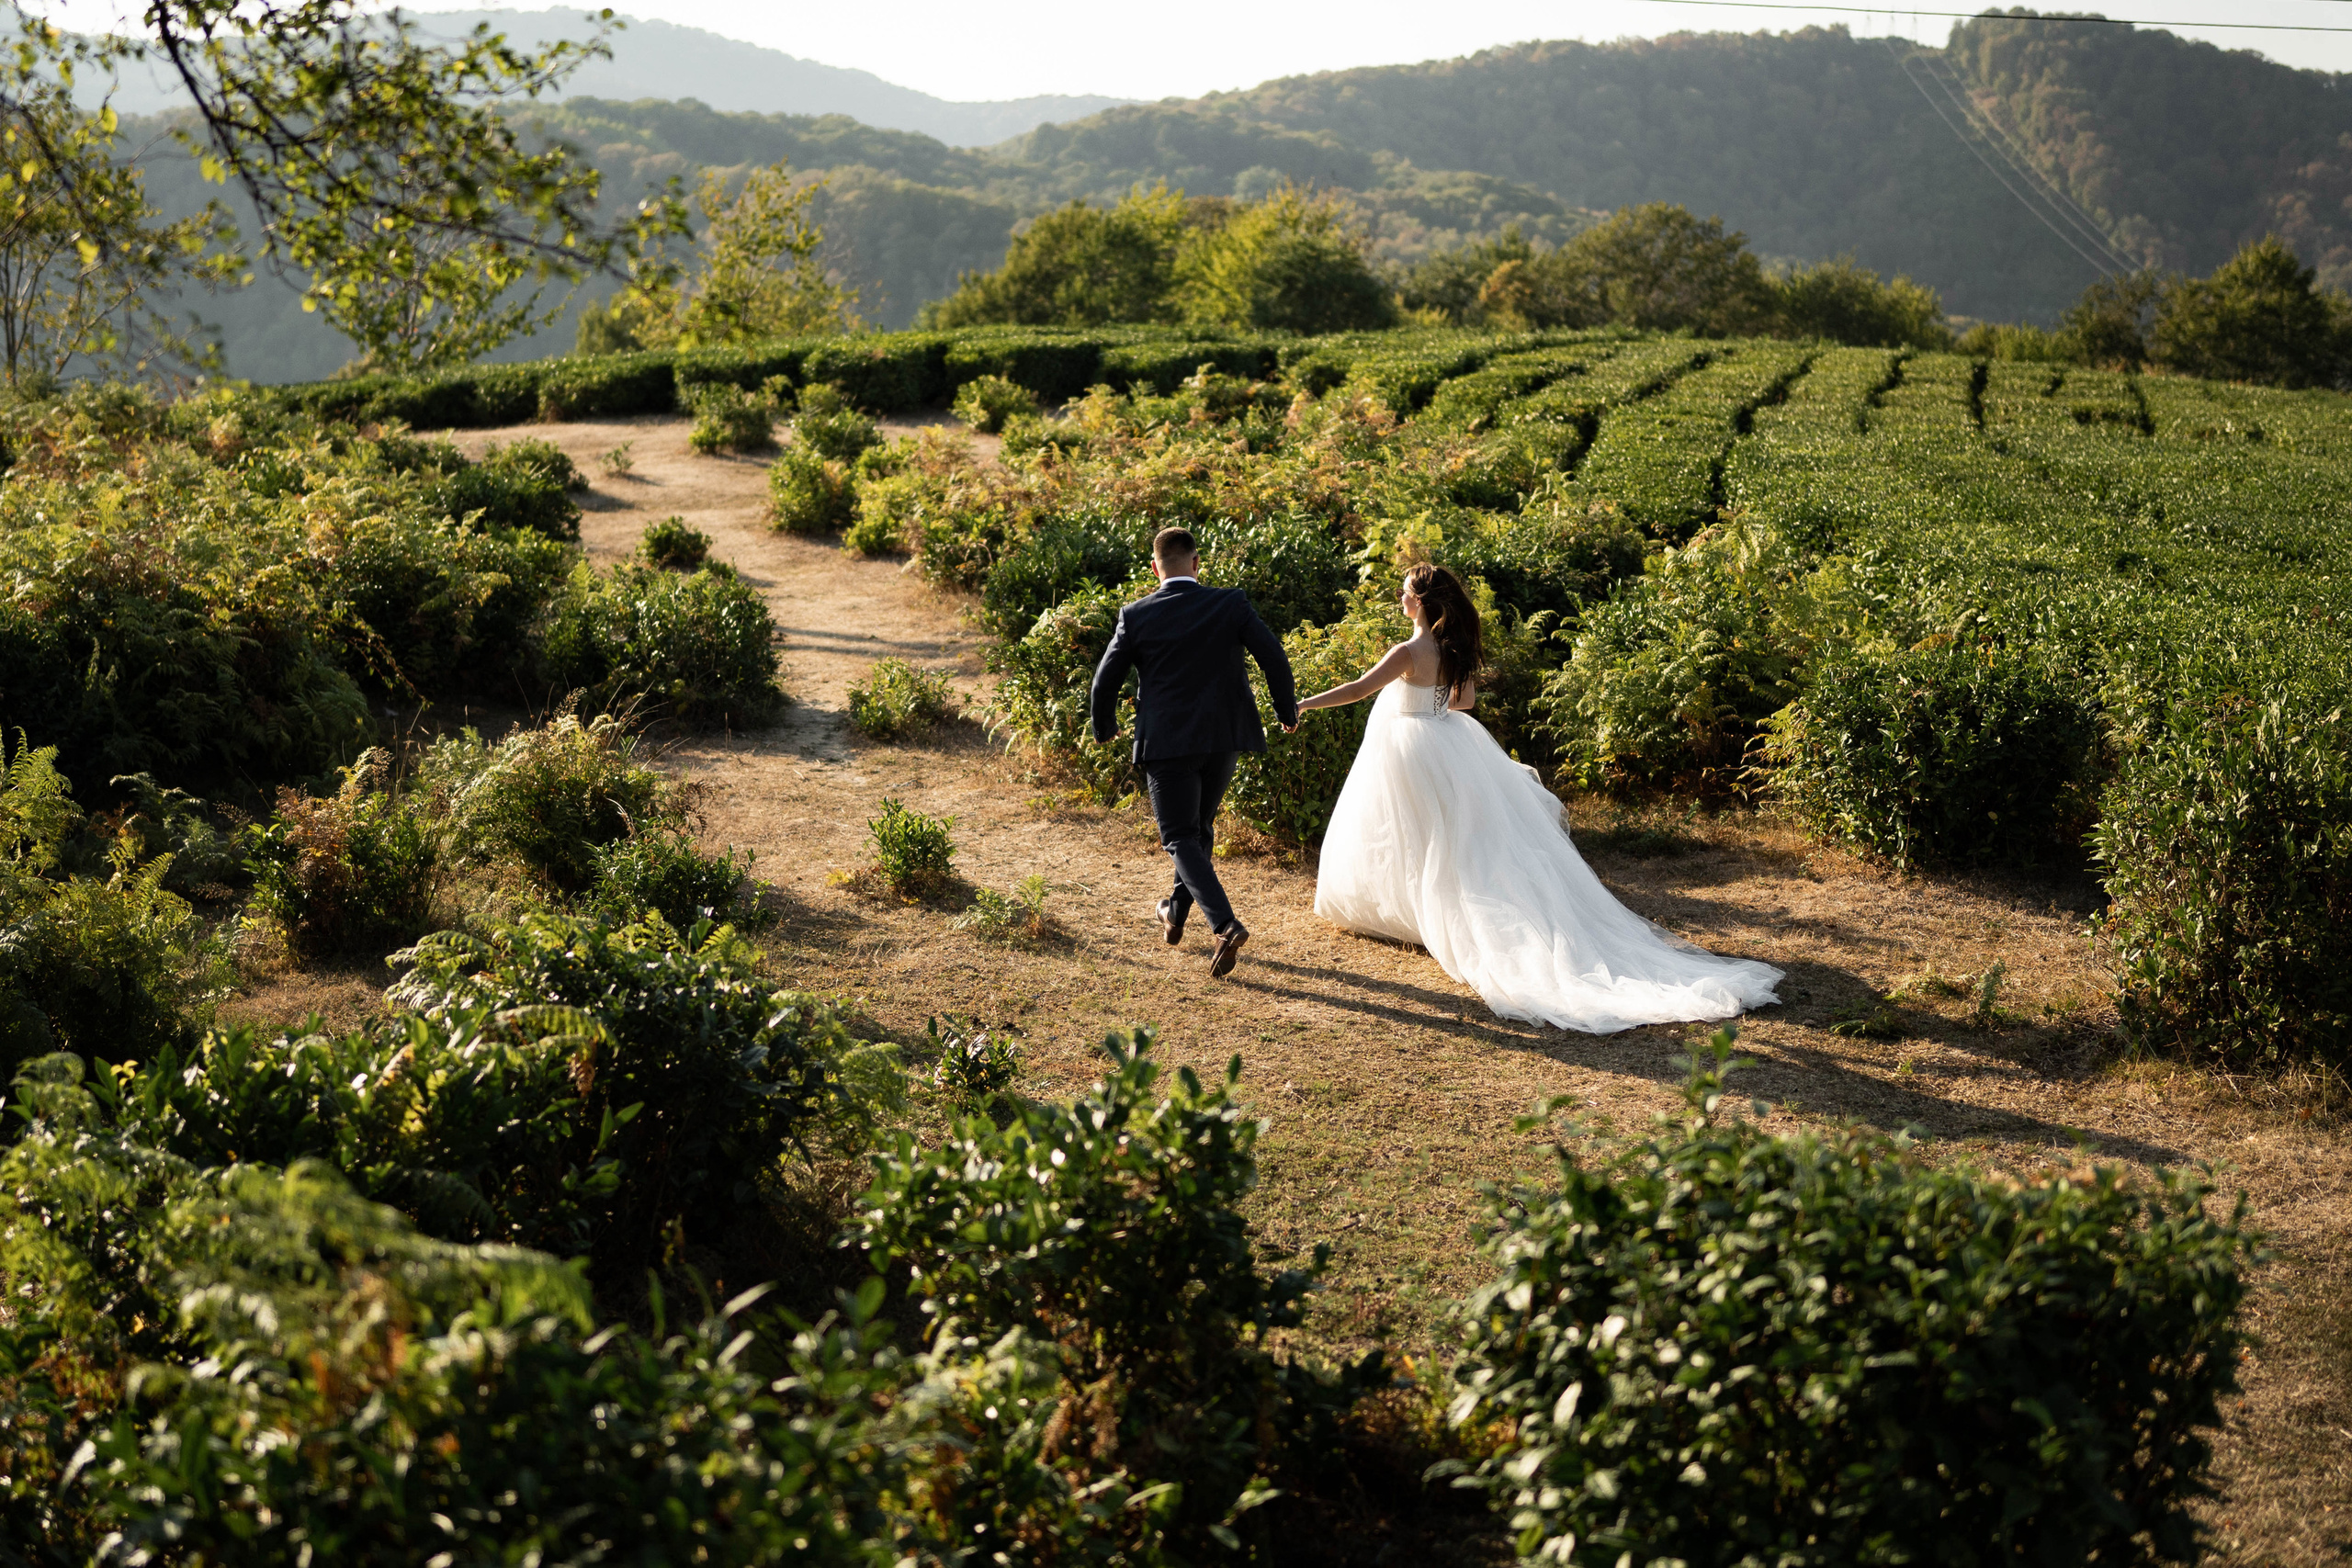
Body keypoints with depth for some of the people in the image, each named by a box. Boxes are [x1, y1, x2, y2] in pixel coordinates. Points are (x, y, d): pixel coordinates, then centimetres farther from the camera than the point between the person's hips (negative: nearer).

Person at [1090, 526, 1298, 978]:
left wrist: (1104, 728, 19)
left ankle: (1225, 925, -18)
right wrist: (1287, 711, 10)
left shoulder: (1136, 616, -4)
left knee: (1181, 839, 0)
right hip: (1223, 738, 2)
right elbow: (1273, 657, -6)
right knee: (1200, 827, 22)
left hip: (1165, 744, -2)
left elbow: (1106, 681, 0)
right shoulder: (1231, 605, -2)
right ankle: (1176, 912, 35)